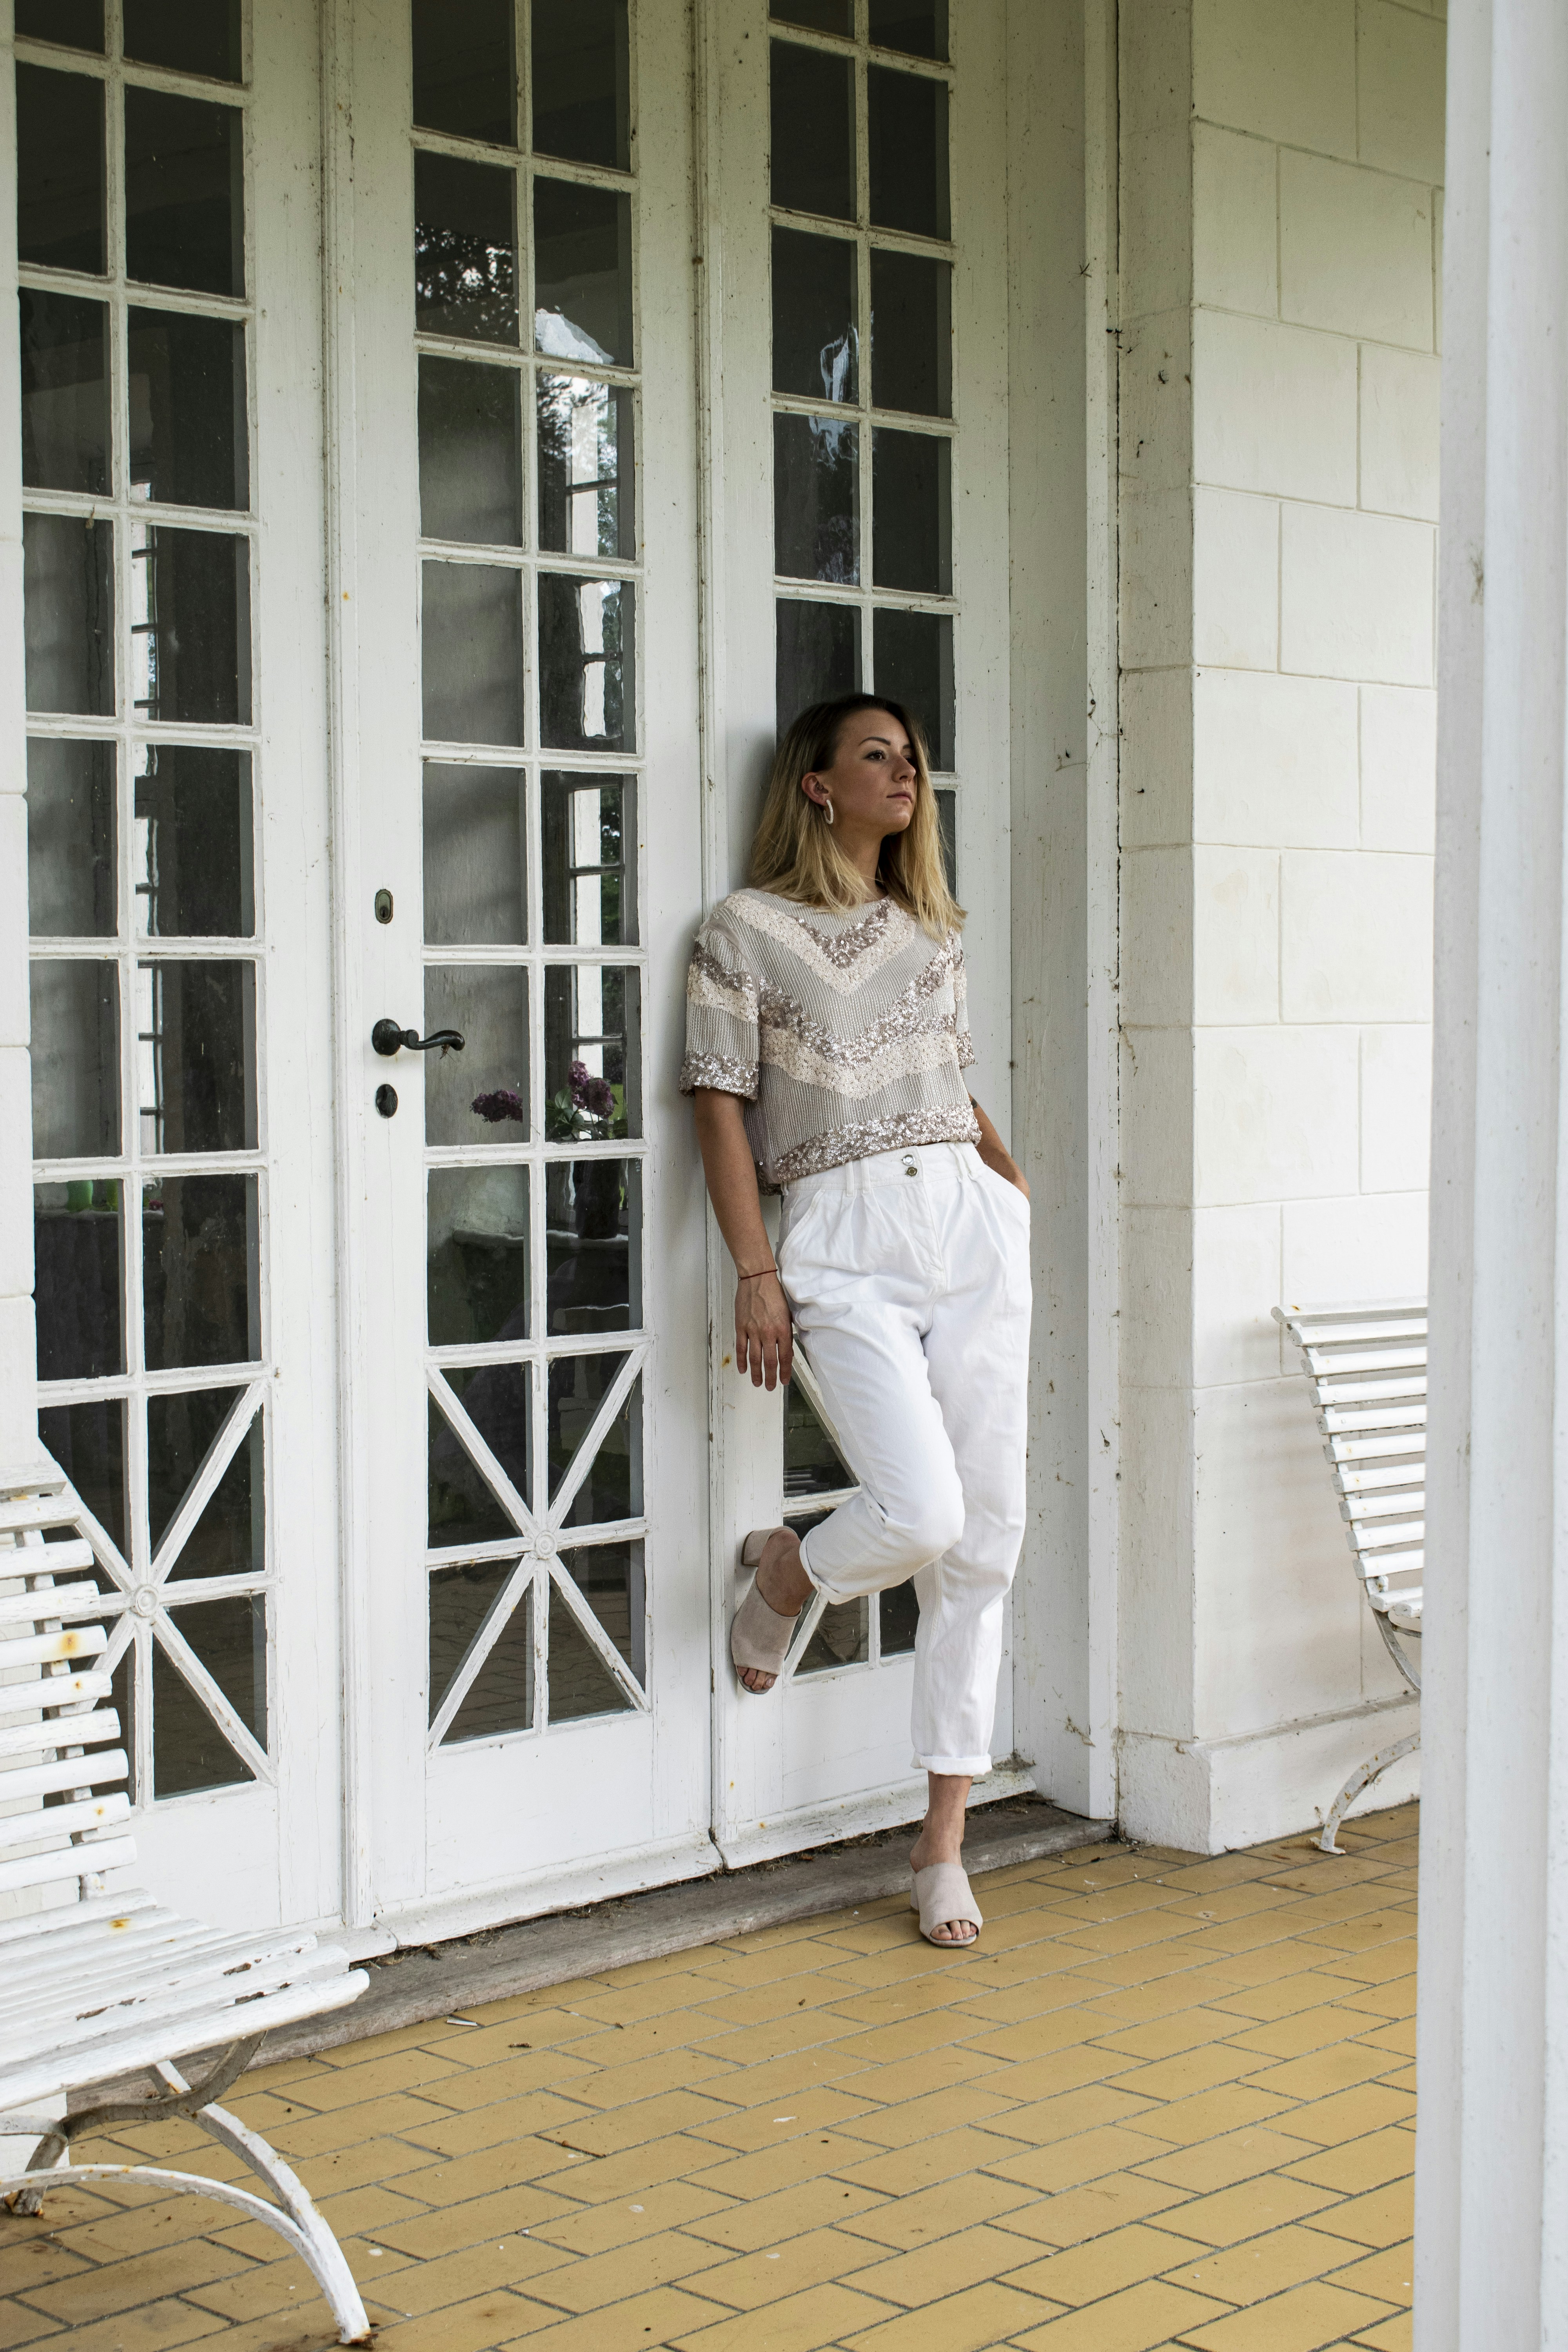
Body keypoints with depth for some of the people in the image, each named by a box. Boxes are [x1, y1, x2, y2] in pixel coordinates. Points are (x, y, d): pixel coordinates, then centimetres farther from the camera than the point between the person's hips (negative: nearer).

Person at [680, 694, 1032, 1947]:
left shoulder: (931, 929, 19)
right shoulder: (747, 930, 3)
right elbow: (722, 1104, -1)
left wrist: (1014, 1184, 10)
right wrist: (755, 1272, -8)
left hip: (968, 1224, 5)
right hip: (844, 1242, -5)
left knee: (987, 1539, 1)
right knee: (923, 1513, -21)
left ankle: (943, 1842, 11)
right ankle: (784, 1574, 17)